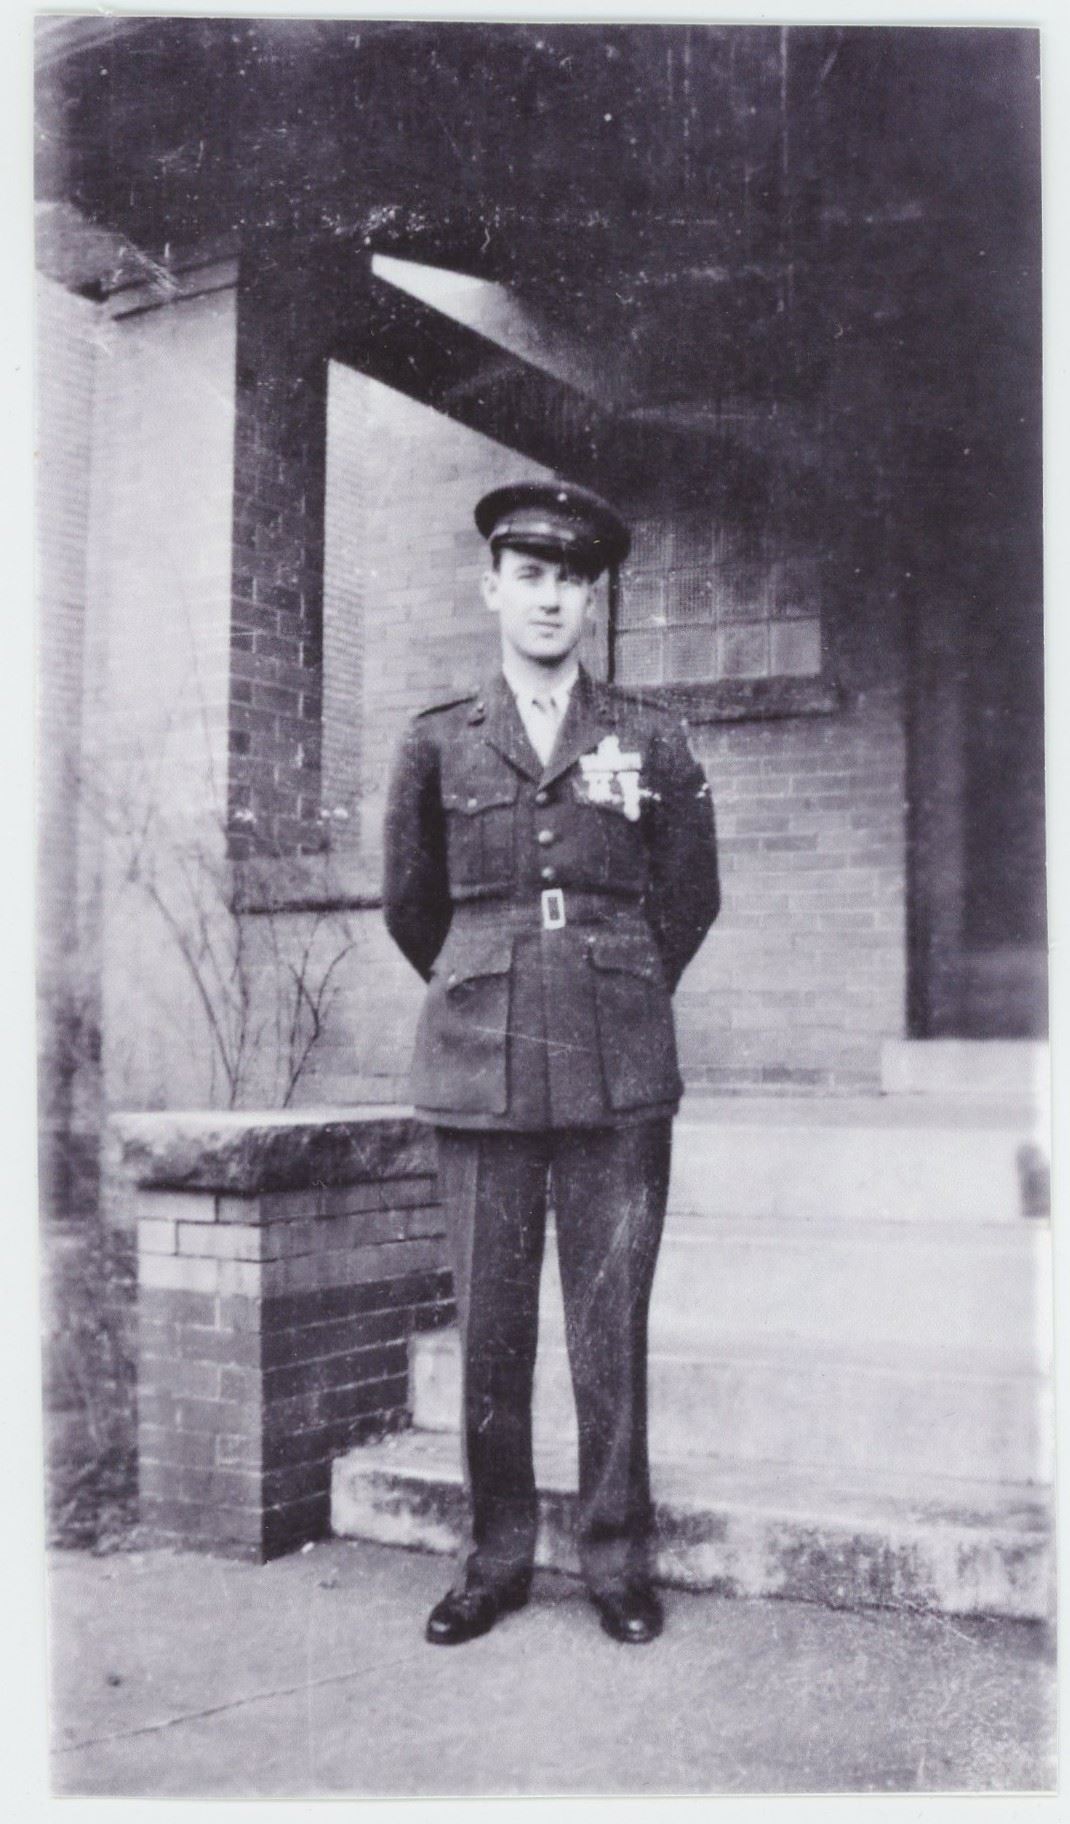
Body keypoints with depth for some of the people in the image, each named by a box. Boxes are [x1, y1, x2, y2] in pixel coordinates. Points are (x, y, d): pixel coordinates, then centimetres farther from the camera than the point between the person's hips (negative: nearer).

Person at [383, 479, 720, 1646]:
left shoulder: (650, 741, 6)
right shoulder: (439, 742, 7)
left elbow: (691, 897, 15)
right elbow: (409, 902, 17)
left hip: (619, 1074, 0)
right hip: (480, 1069, 1)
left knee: (611, 1321, 3)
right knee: (490, 1321, 5)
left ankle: (618, 1557, 17)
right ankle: (494, 1557, 19)